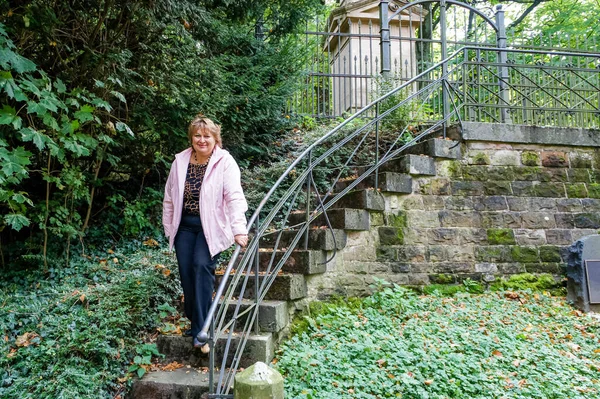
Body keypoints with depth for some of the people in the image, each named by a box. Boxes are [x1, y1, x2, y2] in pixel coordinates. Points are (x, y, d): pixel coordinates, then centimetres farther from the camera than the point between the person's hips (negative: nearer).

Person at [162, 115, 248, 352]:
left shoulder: (225, 162, -9)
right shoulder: (180, 161, 5)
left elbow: (234, 197, -19)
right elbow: (169, 197, 12)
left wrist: (239, 229, -29)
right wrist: (168, 227, 13)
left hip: (211, 226, -5)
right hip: (185, 225, 5)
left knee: (202, 266, -19)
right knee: (186, 272, 2)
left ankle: (201, 331, -12)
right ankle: (194, 322, 20)